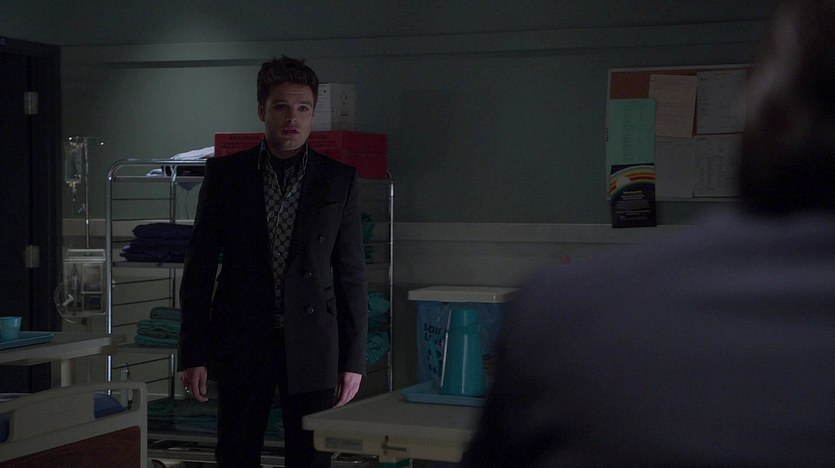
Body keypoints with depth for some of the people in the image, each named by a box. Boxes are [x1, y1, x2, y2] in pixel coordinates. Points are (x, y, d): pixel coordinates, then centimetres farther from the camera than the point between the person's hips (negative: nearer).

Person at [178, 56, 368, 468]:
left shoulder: (339, 179, 2)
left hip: (312, 345, 0)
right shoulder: (224, 173, 2)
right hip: (242, 341, 0)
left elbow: (352, 274, 3)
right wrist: (193, 353, -2)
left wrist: (353, 359, 0)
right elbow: (199, 267, 3)